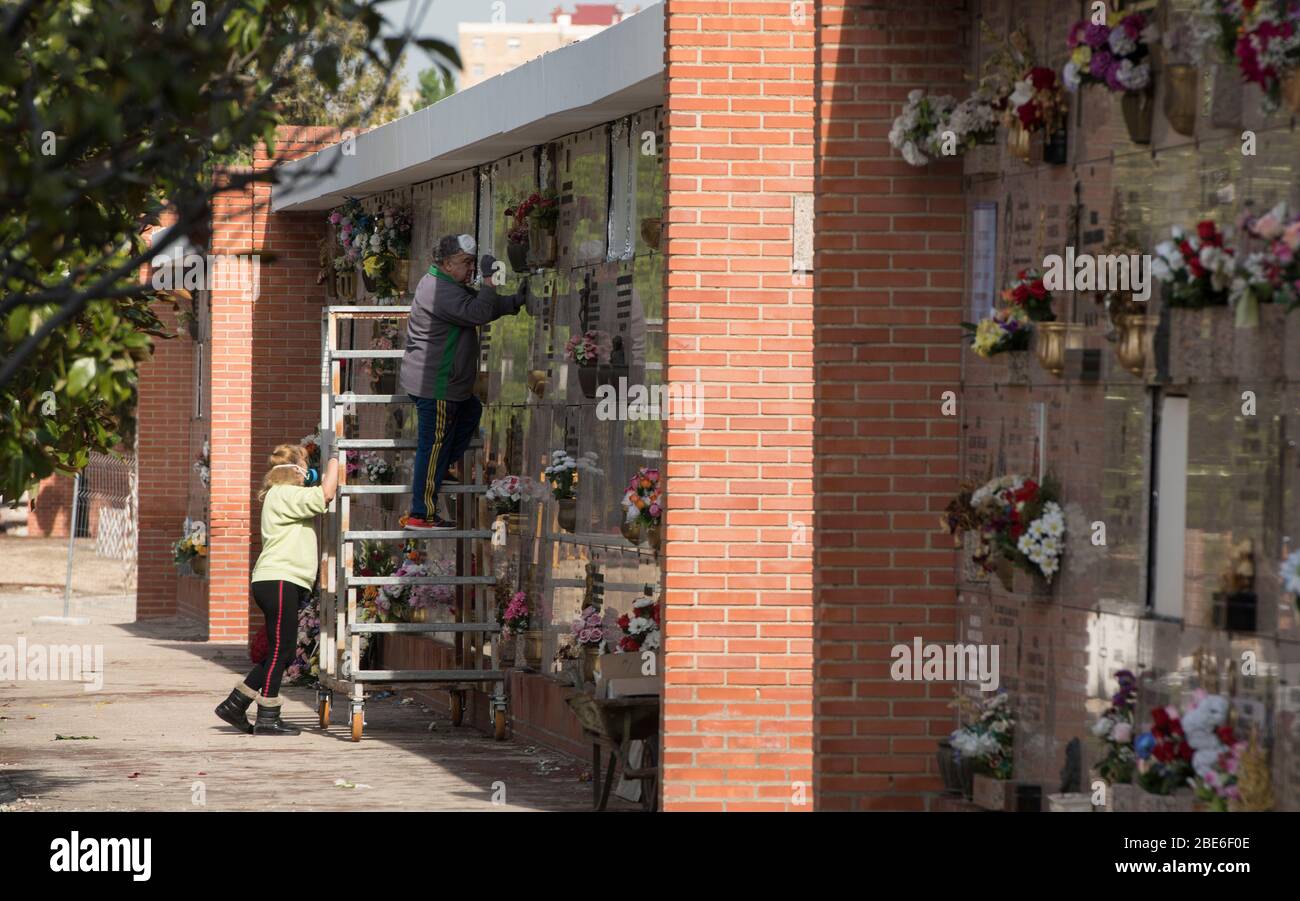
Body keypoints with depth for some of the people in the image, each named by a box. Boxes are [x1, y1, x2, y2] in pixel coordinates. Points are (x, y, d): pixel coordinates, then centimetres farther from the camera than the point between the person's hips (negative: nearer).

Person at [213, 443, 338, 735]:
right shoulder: (284, 495, -9)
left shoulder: (283, 497, 23)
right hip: (278, 581, -11)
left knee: (283, 653, 12)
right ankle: (267, 719, -5)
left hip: (282, 583, 11)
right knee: (280, 651, -7)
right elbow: (325, 494, -20)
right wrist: (333, 463, -4)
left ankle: (234, 705, 16)